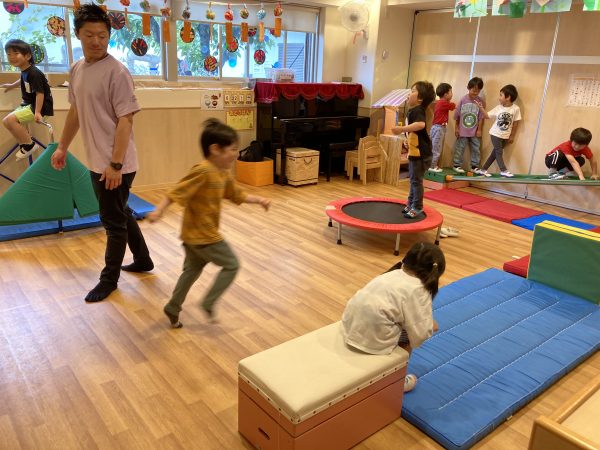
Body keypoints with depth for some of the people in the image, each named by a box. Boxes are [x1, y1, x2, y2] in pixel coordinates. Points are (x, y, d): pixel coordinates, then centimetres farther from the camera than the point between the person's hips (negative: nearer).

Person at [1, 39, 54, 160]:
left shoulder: (34, 73, -21)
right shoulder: (24, 71, 7)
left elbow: (40, 93, -25)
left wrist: (37, 112, -29)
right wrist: (12, 85, 46)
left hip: (38, 106, -10)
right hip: (28, 104, 10)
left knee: (10, 119, -22)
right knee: (6, 122, 9)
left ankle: (30, 145, -7)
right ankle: (24, 145, 21)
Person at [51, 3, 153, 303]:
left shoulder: (116, 72, -15)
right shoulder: (76, 70, 9)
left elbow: (125, 120, -19)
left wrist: (115, 164, -22)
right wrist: (62, 147, 21)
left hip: (115, 165, -8)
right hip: (95, 162, 8)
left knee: (113, 222, 4)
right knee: (121, 215, 20)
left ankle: (109, 279, 19)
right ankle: (142, 260, 37)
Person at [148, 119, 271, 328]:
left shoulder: (224, 174, 6)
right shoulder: (202, 171, -23)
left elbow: (238, 195, 18)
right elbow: (176, 192, -27)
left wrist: (259, 200, 11)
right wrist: (159, 210, -34)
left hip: (194, 233, 10)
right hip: (203, 234, -10)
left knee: (192, 269, 22)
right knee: (231, 265, 1)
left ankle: (173, 308, 34)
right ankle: (208, 303, 11)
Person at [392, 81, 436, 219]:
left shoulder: (417, 111, -18)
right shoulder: (413, 110, 14)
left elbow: (420, 124, -40)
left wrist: (402, 129, -45)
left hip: (420, 153, -10)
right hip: (415, 152, 10)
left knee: (416, 180, -4)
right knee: (413, 179, 18)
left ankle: (417, 207, 5)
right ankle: (411, 204, 30)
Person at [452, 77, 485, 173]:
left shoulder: (480, 101, -6)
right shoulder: (463, 100, -7)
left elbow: (481, 117, -2)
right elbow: (457, 115, -1)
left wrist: (479, 129, -3)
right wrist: (457, 128, -1)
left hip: (474, 131, 1)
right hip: (462, 130, -1)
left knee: (476, 149, 7)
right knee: (459, 148, 4)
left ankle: (474, 166, 18)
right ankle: (457, 165, 14)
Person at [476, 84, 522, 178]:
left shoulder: (516, 109, -11)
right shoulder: (498, 108, -6)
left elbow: (515, 123, -3)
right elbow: (487, 116, 0)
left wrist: (512, 136, 1)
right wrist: (481, 108, -15)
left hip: (505, 136, 1)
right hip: (495, 133, -1)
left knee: (495, 152, 7)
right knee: (499, 152, -6)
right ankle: (504, 171, -1)